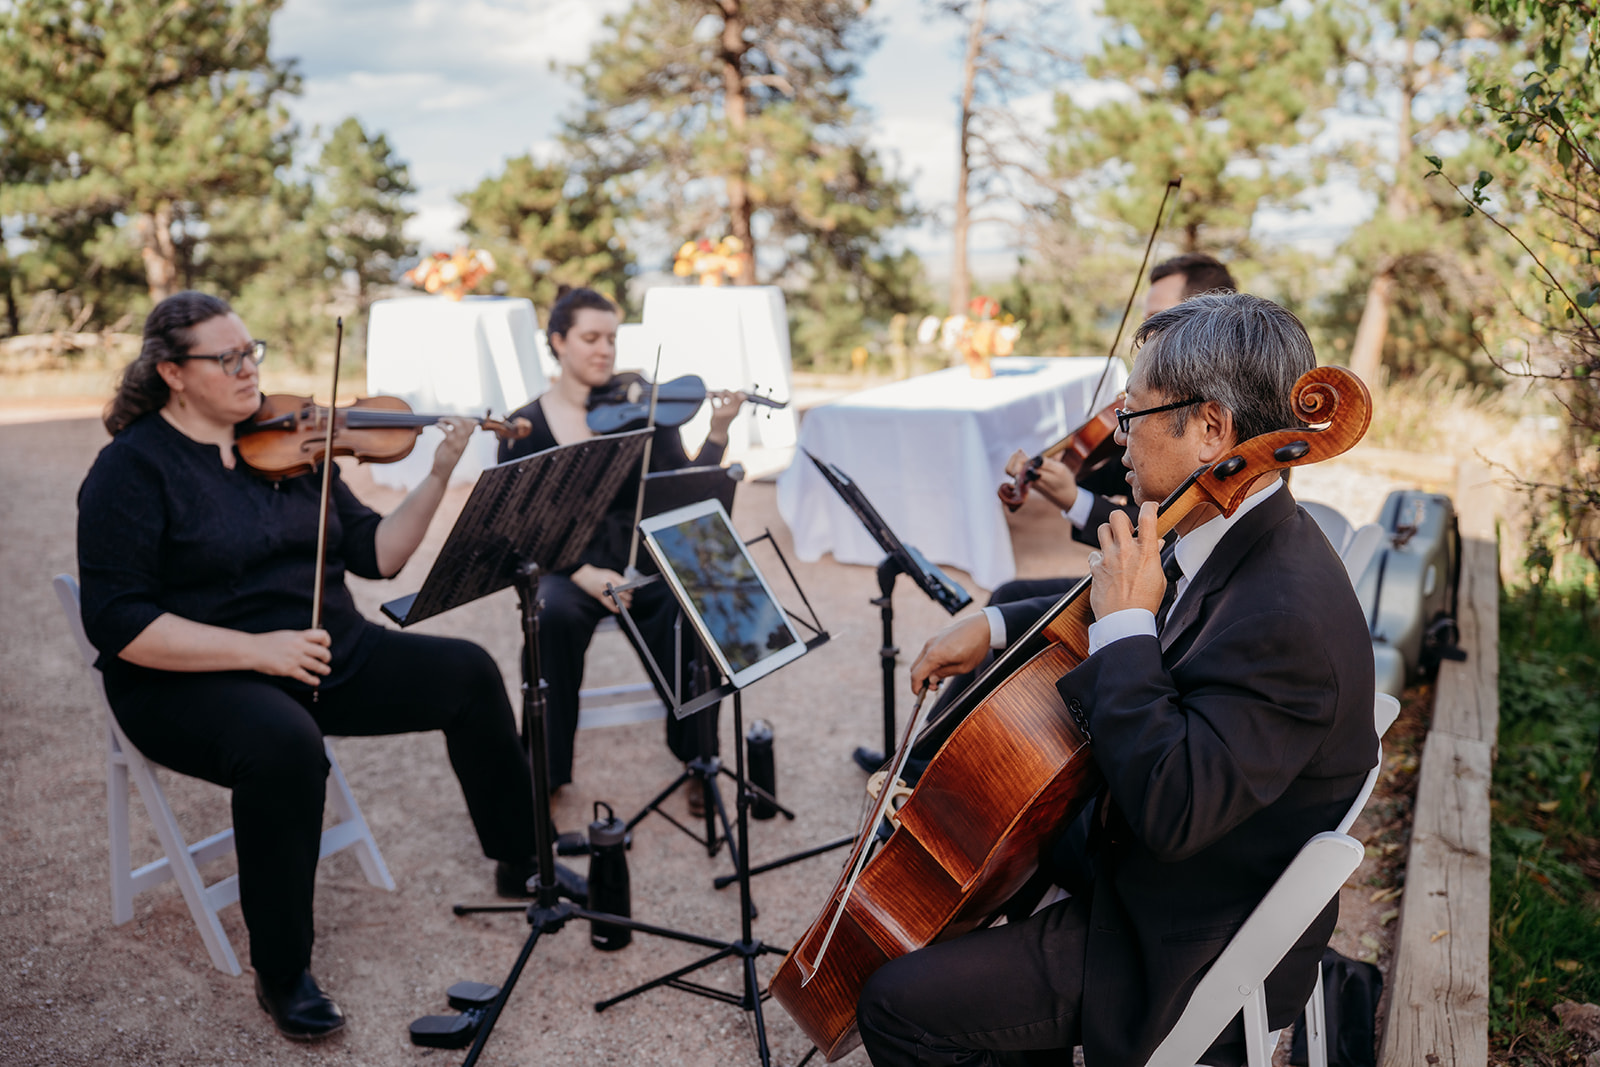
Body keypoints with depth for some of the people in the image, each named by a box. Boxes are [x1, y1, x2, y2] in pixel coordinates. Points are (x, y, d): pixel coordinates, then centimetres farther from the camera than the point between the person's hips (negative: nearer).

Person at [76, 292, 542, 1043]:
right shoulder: (133, 468, -9)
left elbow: (375, 554, 5)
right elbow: (116, 623, -18)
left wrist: (438, 478, -10)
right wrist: (256, 649, -25)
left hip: (325, 654, 6)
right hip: (192, 680, -6)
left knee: (467, 673, -8)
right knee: (283, 742, -37)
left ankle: (519, 861, 13)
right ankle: (281, 974, -17)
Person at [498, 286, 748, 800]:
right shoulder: (526, 428, 1)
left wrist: (718, 434, -22)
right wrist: (582, 573, -20)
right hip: (567, 568, -1)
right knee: (554, 614, -34)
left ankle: (698, 758, -10)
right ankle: (546, 767, -14)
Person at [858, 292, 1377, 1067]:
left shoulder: (1288, 615, -33)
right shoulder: (1240, 544, -1)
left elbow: (1170, 809, -38)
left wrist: (1126, 626, -31)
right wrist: (996, 625, 3)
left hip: (1192, 952, -10)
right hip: (1140, 866, 10)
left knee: (897, 1003, -9)